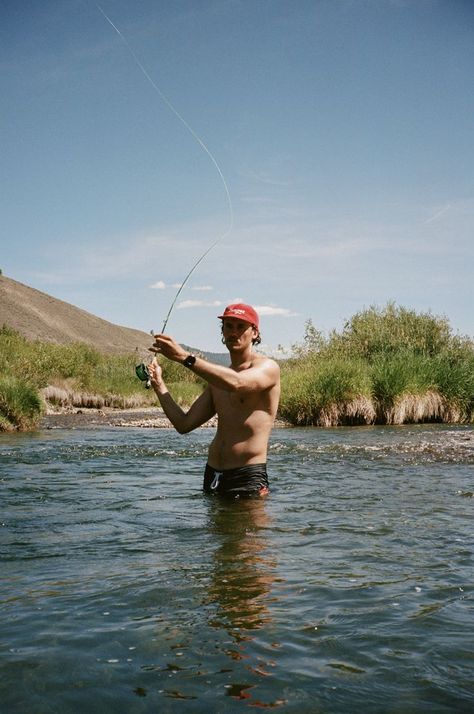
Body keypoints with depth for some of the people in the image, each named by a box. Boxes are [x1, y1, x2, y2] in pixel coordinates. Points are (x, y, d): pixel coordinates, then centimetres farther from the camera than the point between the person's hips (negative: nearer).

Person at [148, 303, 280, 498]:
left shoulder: (268, 367, -5)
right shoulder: (219, 377, 17)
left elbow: (236, 384, -29)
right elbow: (184, 424, 10)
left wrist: (185, 357, -32)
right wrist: (159, 385, 1)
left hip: (248, 476, -6)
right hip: (212, 474, 7)